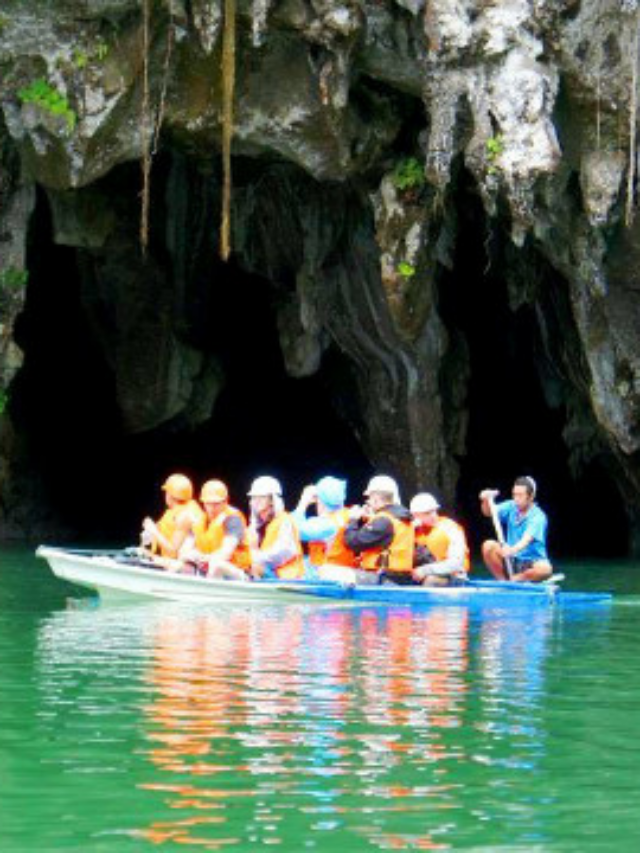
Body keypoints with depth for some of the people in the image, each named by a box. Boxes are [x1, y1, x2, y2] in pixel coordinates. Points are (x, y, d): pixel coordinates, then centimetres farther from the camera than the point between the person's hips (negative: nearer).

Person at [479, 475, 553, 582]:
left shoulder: (538, 517, -16)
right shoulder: (511, 507, 2)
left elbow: (527, 539, -32)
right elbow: (488, 512, -8)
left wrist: (513, 550, -51)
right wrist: (486, 501, -30)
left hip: (530, 563, -4)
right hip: (511, 561, 4)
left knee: (545, 569, -36)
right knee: (488, 545, -21)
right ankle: (502, 580, -11)